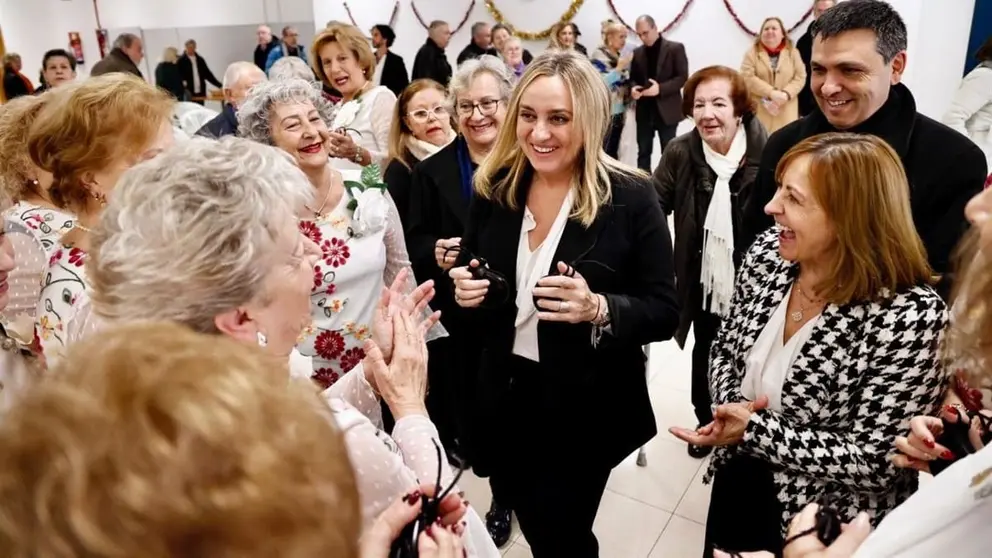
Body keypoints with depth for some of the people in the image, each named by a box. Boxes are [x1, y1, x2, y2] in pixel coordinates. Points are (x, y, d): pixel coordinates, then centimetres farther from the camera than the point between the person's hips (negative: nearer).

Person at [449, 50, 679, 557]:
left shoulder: (630, 197, -14)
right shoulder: (493, 189, -2)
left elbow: (664, 312, -13)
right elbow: (470, 279, 10)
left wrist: (598, 309, -31)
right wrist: (464, 291, -13)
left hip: (586, 410, -4)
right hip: (507, 399, 5)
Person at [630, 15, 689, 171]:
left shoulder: (675, 48, -3)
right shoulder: (637, 52, 10)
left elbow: (683, 77, -8)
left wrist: (660, 88, -22)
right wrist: (633, 88, -9)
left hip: (666, 110, -4)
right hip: (644, 111, 4)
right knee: (643, 152, 8)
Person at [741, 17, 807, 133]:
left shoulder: (793, 52, 10)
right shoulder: (752, 53, 4)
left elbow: (800, 77, 4)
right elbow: (747, 77, -7)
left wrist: (786, 94, -15)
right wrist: (771, 93, -16)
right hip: (759, 111, -2)